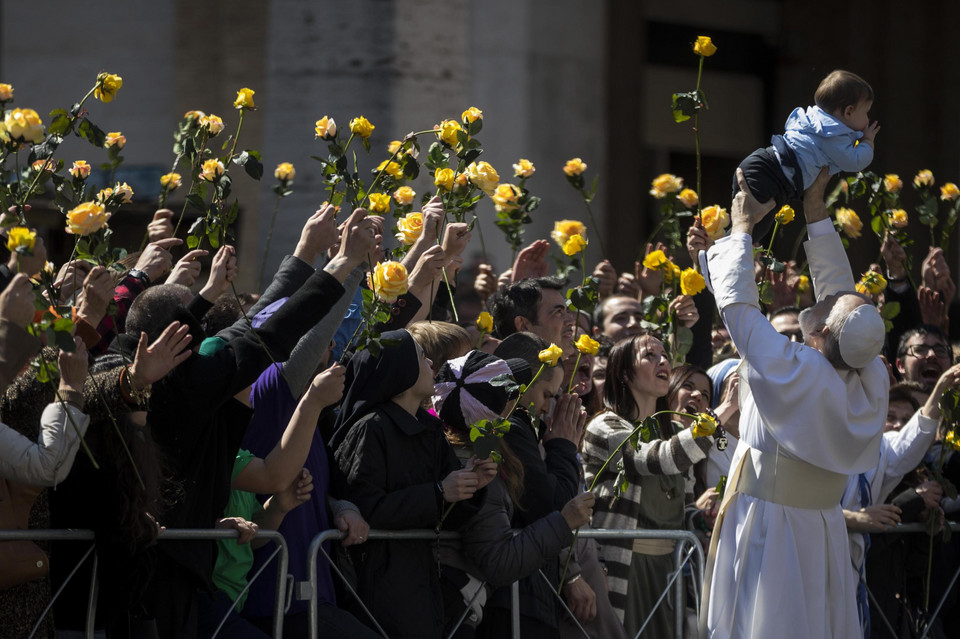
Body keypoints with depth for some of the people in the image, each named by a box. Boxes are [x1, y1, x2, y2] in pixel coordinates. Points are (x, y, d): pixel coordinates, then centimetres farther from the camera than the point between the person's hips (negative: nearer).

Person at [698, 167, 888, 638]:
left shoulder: (791, 370, -21)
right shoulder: (871, 380, -5)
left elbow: (735, 302, -10)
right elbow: (837, 287, 5)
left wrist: (742, 227, 4)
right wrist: (815, 211, 9)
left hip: (766, 533, -5)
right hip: (822, 532, 5)